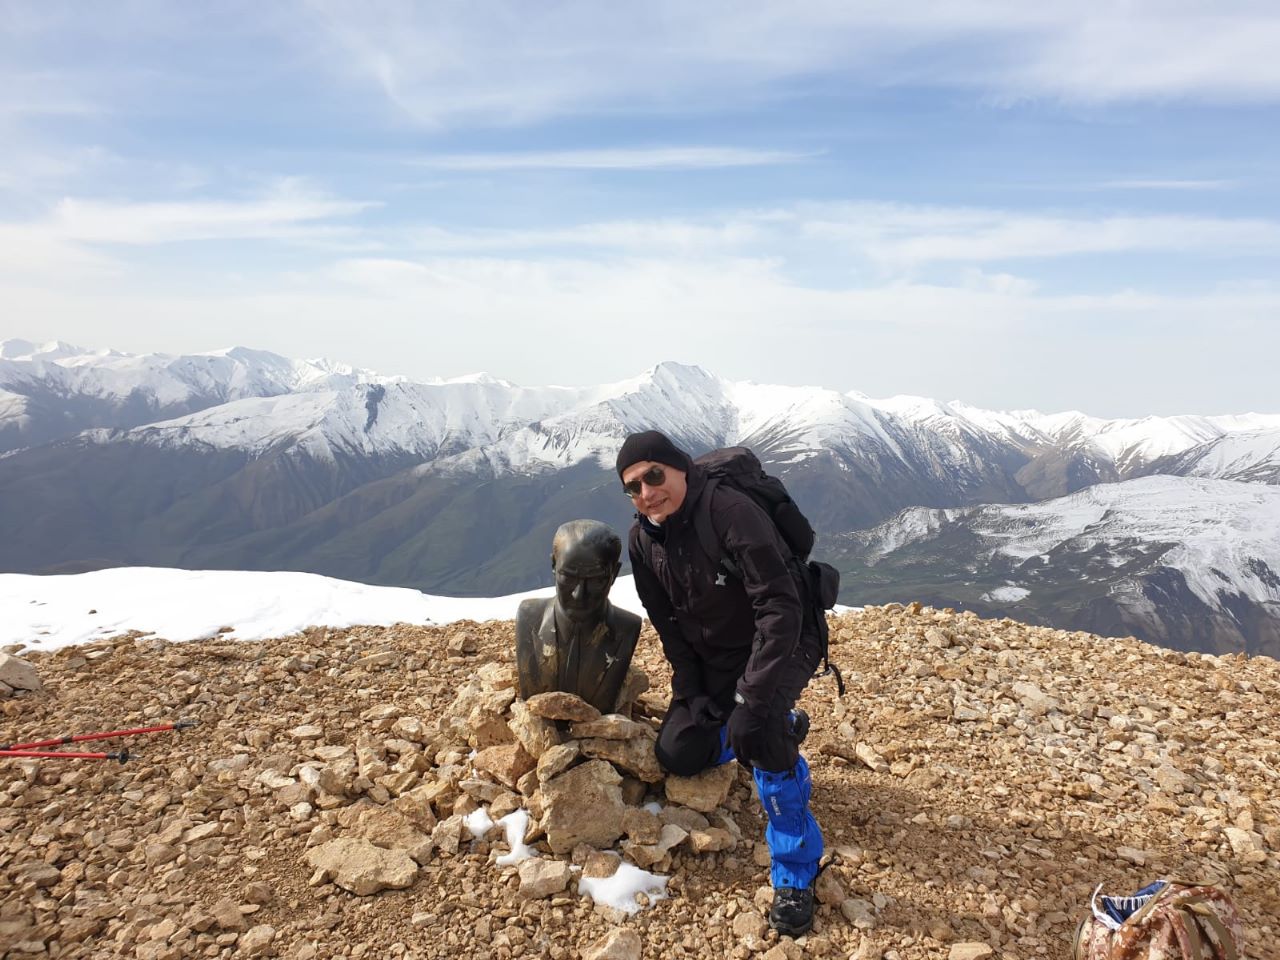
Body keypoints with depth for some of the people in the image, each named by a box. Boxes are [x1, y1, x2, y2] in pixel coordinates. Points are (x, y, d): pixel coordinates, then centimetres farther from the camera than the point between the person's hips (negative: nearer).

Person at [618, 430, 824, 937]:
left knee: (759, 726, -33)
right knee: (676, 754, 3)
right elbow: (667, 624, 2)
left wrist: (752, 697, -37)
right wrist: (690, 692, -6)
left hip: (781, 646, -7)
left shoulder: (730, 511, -31)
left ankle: (795, 874, -12)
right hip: (712, 659, 7)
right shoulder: (642, 540, -9)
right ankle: (779, 729, 30)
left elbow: (780, 605, -34)